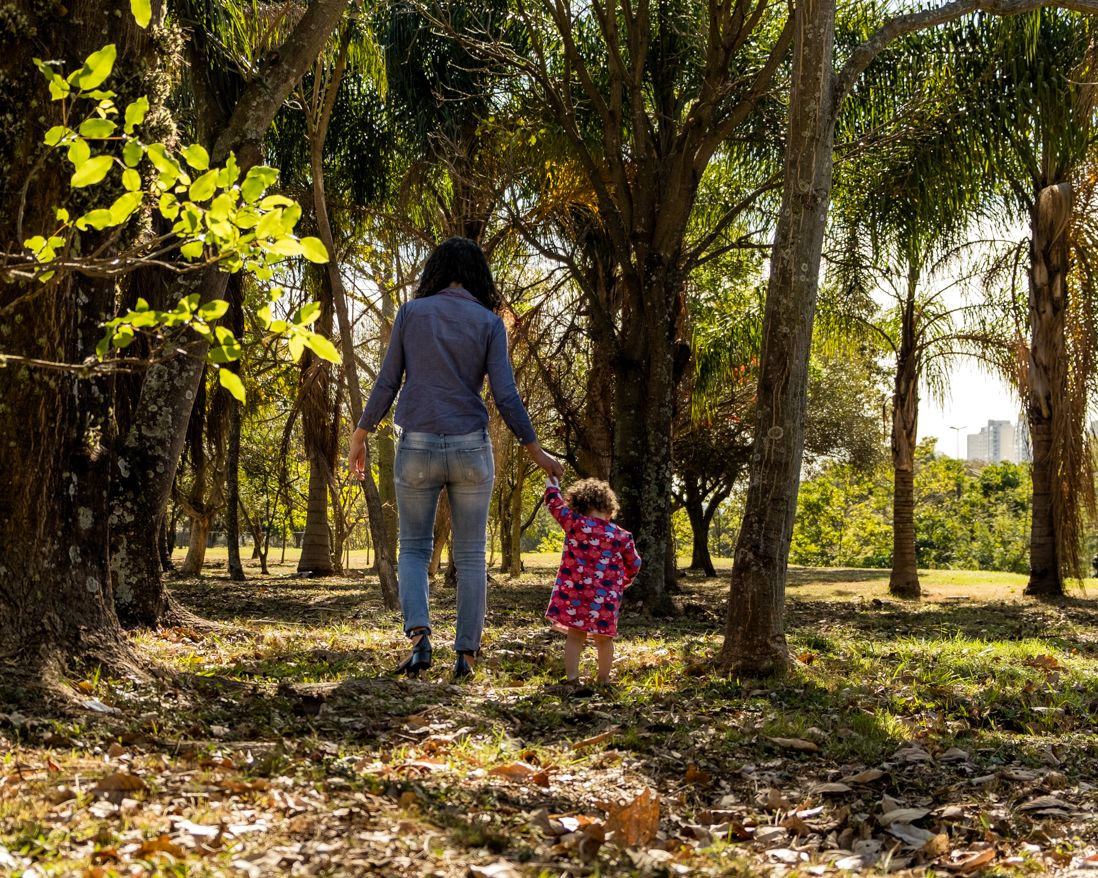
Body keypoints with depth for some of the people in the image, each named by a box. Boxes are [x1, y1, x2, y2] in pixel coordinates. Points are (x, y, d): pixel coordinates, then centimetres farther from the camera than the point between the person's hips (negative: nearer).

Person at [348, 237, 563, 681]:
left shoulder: (411, 312, 1)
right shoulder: (488, 322, 0)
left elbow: (386, 384, 0)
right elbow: (505, 396, -6)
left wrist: (359, 437, 10)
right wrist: (536, 451, 3)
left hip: (417, 446, 0)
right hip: (470, 448, 0)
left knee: (414, 548, 13)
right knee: (470, 555, 10)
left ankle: (419, 636, -8)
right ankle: (466, 655, 7)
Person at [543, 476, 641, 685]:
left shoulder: (575, 523, -5)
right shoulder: (621, 535, 1)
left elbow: (556, 505, 7)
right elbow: (634, 563, 11)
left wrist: (552, 486, 25)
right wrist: (625, 580, 30)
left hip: (576, 593, -1)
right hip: (606, 597, 1)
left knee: (575, 636, 6)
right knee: (604, 639, 13)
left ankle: (572, 678, 2)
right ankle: (604, 679, 19)